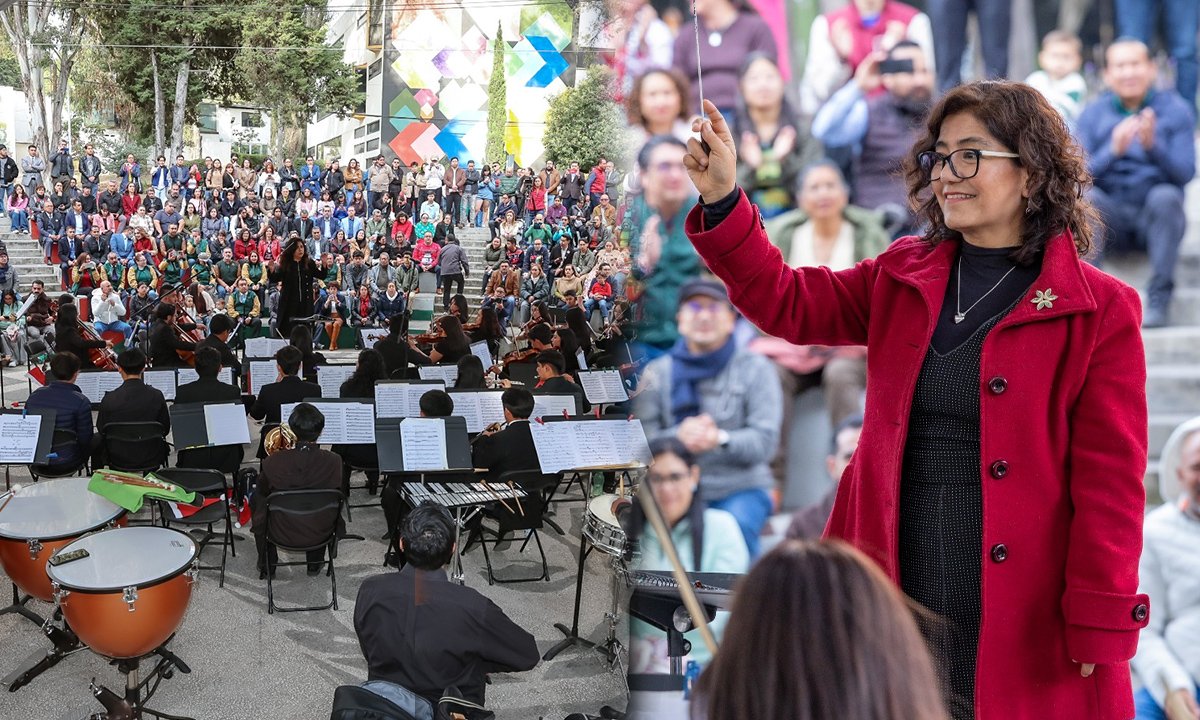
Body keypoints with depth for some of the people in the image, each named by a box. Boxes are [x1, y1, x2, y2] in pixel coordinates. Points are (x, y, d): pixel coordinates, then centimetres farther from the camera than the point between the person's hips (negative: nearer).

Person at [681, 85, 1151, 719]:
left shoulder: (1099, 312, -6)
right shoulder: (901, 277, 9)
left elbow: (1109, 483, -8)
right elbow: (788, 304, 4)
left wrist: (1099, 632, -10)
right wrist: (721, 199, -7)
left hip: (1025, 619, -3)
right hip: (899, 591, 4)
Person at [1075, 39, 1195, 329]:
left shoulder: (1176, 111, 0)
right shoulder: (1093, 114, 3)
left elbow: (1186, 174, -10)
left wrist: (1153, 145, -27)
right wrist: (1113, 150, -24)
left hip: (1157, 218, -1)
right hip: (1111, 219, 1)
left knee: (1165, 195, -32)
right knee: (1085, 196, -29)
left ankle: (1159, 299, -28)